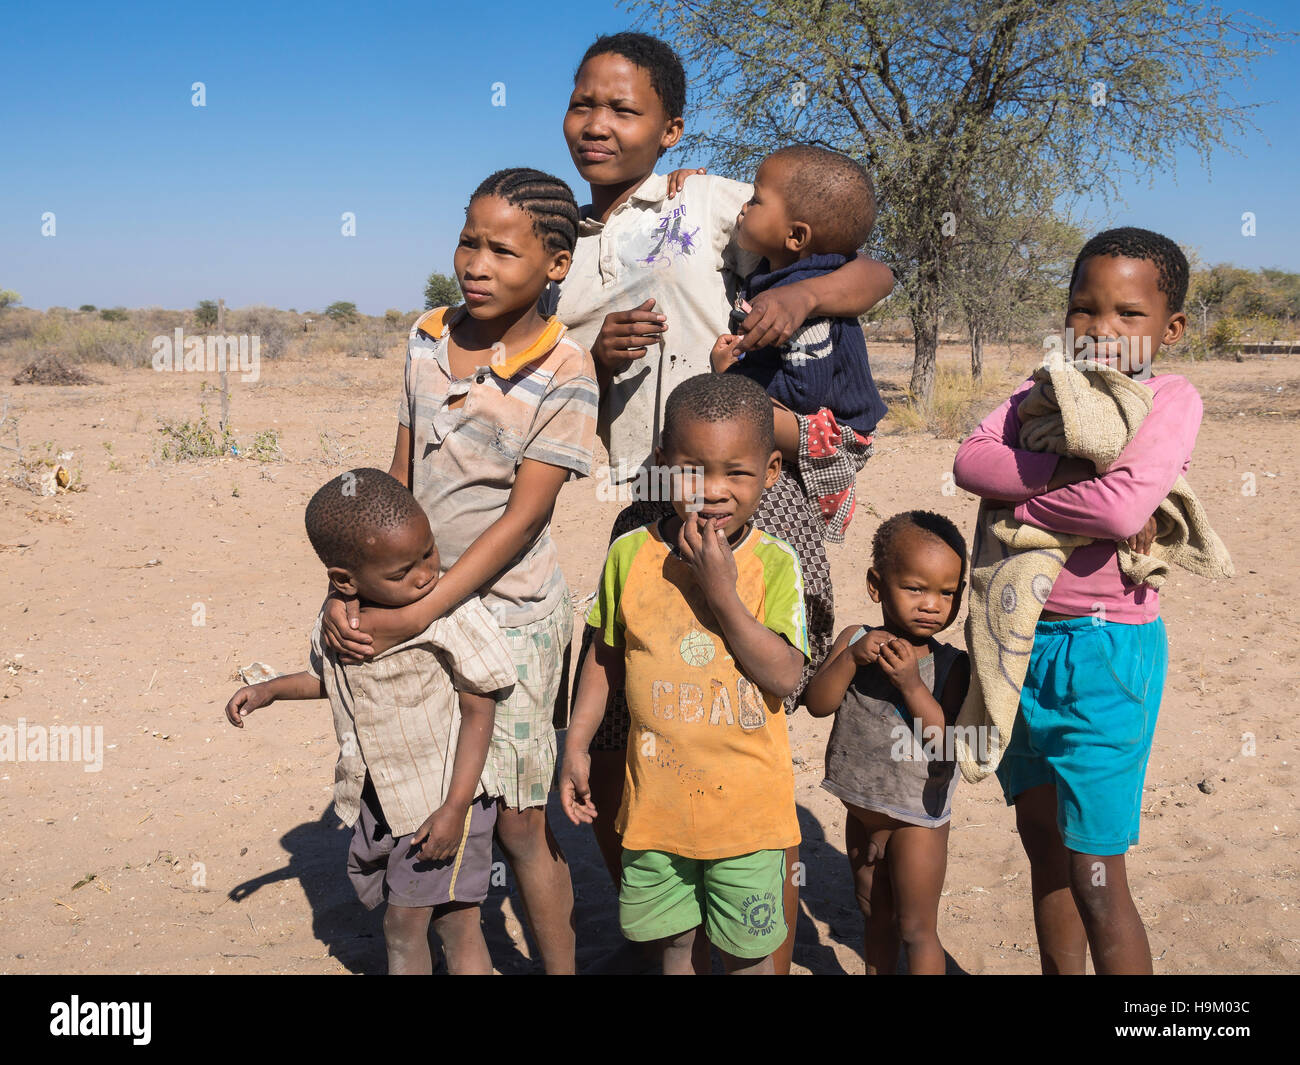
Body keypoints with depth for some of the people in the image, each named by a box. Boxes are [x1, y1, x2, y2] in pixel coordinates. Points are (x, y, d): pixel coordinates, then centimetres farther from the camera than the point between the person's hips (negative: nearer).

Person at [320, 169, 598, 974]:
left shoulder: (565, 373, -15)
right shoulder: (427, 338, 1)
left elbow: (522, 519, -17)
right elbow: (400, 478, 6)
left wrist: (414, 618, -20)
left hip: (509, 612, -5)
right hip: (417, 600, 5)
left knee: (517, 818, 3)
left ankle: (560, 967, 21)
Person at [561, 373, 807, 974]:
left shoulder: (773, 563, -11)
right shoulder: (630, 554, -5)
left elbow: (785, 676, -19)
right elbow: (605, 658, 7)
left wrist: (720, 588, -24)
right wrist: (576, 745, 7)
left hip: (747, 807, -2)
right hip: (656, 797, 2)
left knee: (746, 952, 14)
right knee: (670, 945, 19)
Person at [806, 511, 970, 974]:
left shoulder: (951, 666, -16)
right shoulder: (855, 640, -6)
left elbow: (950, 744, -22)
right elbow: (818, 703, -13)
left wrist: (912, 685, -31)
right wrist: (852, 658, -27)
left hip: (916, 819, -4)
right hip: (862, 812, 4)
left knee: (916, 929, 8)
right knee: (876, 918, 24)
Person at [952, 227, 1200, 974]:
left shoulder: (1171, 399, -9)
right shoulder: (1042, 393, 6)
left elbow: (1123, 509, -25)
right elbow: (970, 462, -11)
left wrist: (1017, 501, -12)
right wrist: (1070, 472, -21)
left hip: (1103, 653, -6)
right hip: (1022, 640, 6)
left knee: (1096, 881, -1)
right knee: (1043, 846, 20)